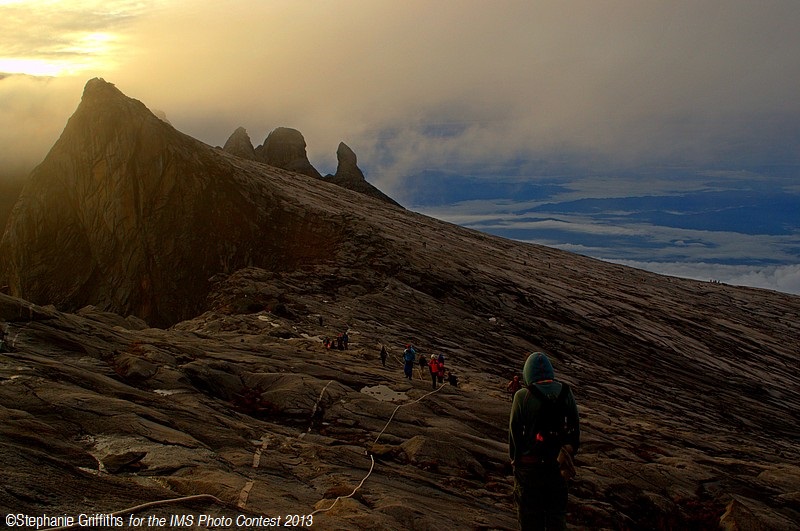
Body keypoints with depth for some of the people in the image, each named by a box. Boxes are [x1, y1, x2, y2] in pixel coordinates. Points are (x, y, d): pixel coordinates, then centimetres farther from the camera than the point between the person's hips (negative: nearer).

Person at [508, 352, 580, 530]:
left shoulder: (522, 396, -14)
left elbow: (515, 432, -7)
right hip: (558, 462, 3)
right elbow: (575, 427, 4)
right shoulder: (565, 392, -3)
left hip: (530, 464, -3)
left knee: (530, 511, 11)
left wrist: (514, 459, 6)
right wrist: (570, 452, 15)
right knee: (557, 509, 18)